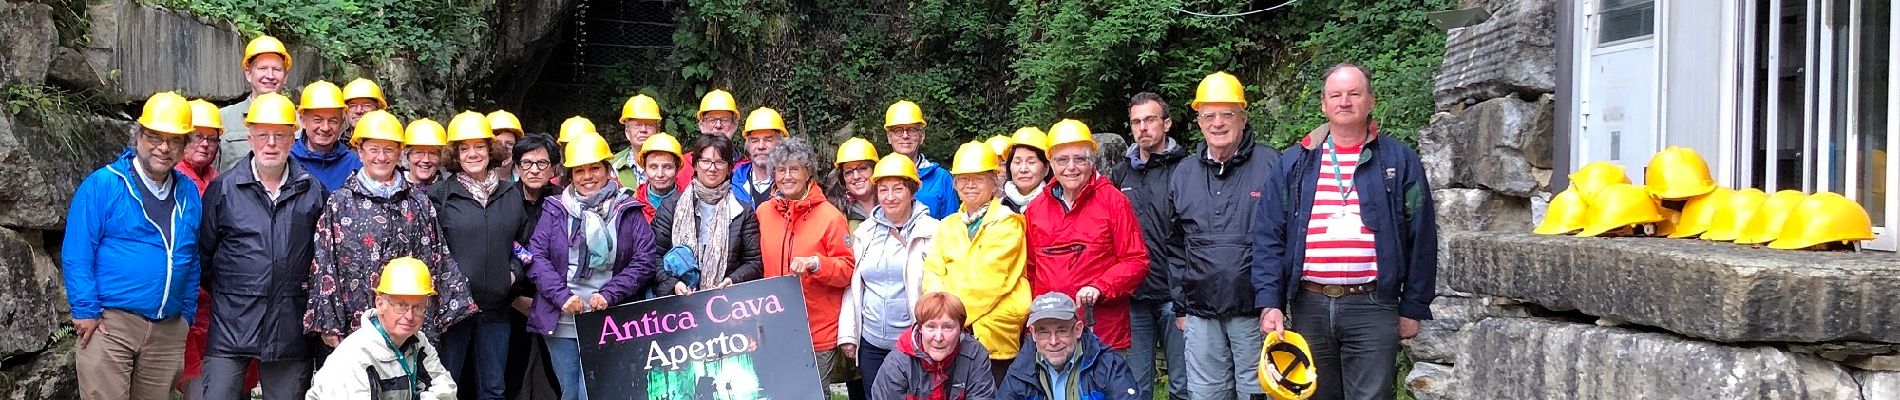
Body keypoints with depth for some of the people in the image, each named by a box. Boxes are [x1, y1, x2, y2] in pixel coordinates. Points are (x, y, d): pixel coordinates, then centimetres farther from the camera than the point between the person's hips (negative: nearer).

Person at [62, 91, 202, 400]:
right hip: (109, 324, -5)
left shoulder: (189, 194, 11)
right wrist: (86, 312, -11)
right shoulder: (101, 185, -4)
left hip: (168, 333, 5)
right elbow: (76, 255, -7)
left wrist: (187, 315, 12)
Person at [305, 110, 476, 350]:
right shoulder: (340, 203, 4)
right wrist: (329, 325, -6)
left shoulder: (419, 205, 10)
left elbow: (437, 261, 11)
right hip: (355, 322, -2)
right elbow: (325, 267, 1)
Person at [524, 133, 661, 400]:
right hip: (562, 321, 2)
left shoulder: (627, 211, 5)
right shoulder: (556, 210, 8)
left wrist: (610, 295, -12)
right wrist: (562, 296, -12)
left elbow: (645, 259, -1)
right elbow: (536, 256, 1)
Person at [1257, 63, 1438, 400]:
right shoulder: (1294, 164, 9)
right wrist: (1269, 302, -5)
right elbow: (1269, 238, 5)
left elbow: (1420, 240, 4)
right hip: (1309, 306, 2)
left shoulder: (1400, 161, 5)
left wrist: (1413, 308, 0)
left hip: (1372, 308, -2)